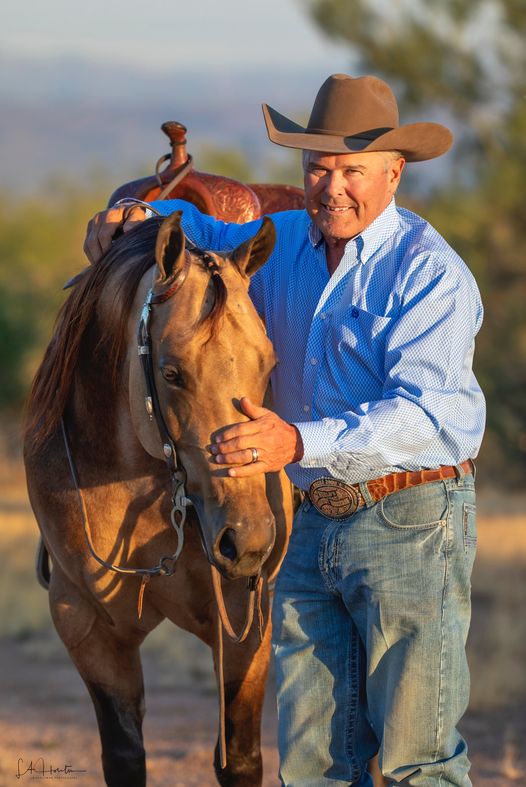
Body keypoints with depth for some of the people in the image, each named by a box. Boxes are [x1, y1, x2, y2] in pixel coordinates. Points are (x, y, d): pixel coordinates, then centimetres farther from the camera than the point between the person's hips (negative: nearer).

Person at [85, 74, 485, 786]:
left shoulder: (429, 272, -14)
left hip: (408, 521, -7)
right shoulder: (285, 245, 8)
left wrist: (301, 442, -38)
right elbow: (210, 234, 31)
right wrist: (135, 218, 8)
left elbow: (433, 414, -26)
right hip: (311, 523, 7)